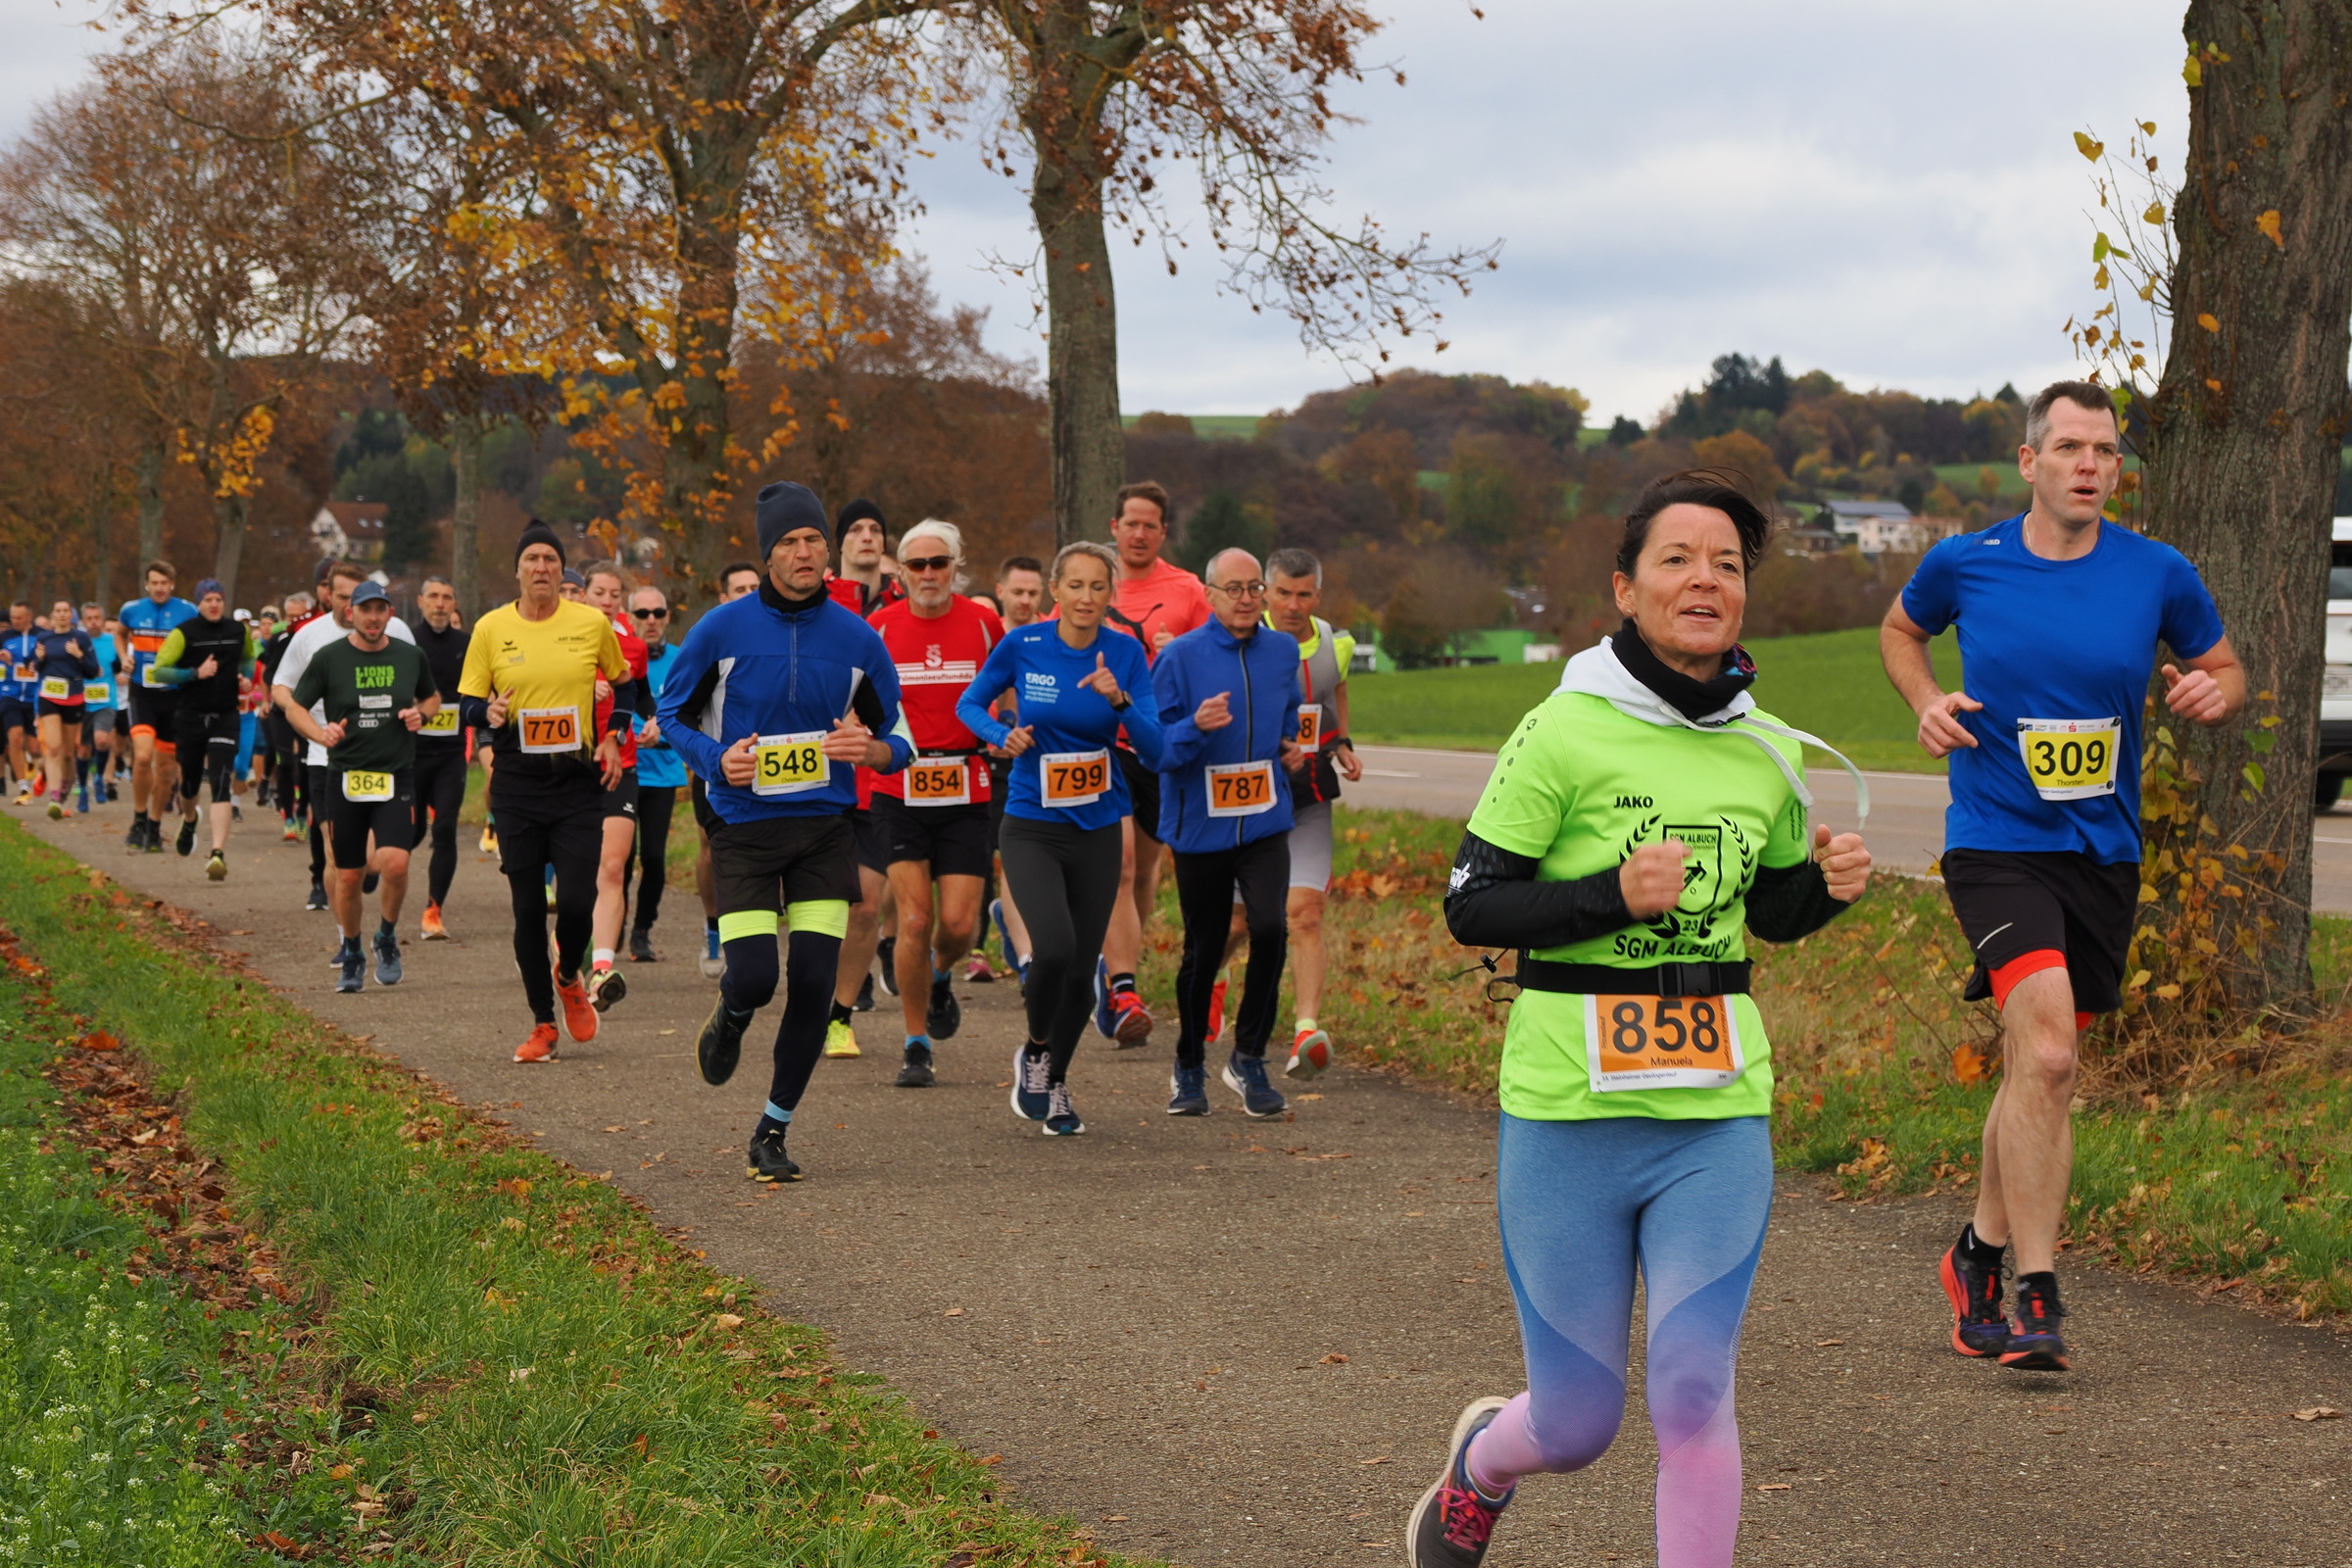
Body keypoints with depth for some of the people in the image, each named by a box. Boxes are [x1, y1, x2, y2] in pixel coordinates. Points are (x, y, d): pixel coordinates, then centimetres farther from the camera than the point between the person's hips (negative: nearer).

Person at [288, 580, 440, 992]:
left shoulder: (410, 656, 6)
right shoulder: (328, 658, -1)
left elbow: (433, 697, 23)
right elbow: (295, 707, 4)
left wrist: (420, 714, 0)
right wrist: (319, 733, -15)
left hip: (397, 777, 0)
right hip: (345, 778, 0)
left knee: (394, 861, -19)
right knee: (348, 876, 4)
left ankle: (387, 937, 7)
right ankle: (352, 955, 25)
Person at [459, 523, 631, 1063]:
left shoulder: (593, 623, 2)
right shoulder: (490, 629, 1)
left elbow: (622, 684, 18)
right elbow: (465, 703, 6)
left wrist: (612, 738, 6)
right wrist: (488, 712, -16)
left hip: (578, 781, 0)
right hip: (517, 785, 0)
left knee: (576, 901, -10)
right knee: (528, 908, 1)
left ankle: (569, 976, 23)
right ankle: (542, 1023, 13)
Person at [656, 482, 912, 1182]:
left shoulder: (858, 639, 2)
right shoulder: (722, 630, -4)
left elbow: (900, 742, 10)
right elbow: (671, 712, 8)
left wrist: (870, 749, -14)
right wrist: (716, 759, -11)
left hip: (824, 829, 2)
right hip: (745, 828, -2)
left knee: (813, 985, -5)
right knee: (754, 977, -12)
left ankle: (772, 1133, 10)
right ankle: (729, 1019, 29)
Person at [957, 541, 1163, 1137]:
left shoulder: (1125, 654, -5)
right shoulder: (1023, 645, -7)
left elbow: (1154, 751, -9)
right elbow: (969, 705, 8)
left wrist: (1120, 699, -26)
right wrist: (1002, 735, -12)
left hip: (1098, 830, 2)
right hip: (1032, 828, -2)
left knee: (1082, 970, 7)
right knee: (1054, 948, -23)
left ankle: (1057, 1083, 32)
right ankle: (1035, 1051, 7)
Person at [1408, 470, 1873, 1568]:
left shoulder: (1770, 752, 6)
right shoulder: (1564, 733, -9)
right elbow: (1470, 904, -8)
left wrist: (1828, 883, -2)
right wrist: (1613, 895, -22)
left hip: (1718, 1116, 3)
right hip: (1568, 1113, -3)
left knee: (1693, 1392, -10)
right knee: (1577, 1426, 7)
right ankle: (1478, 1464, 43)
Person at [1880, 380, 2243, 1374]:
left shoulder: (2159, 576, -1)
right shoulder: (1964, 565, -3)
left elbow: (2225, 670, 14)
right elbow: (1899, 630, 18)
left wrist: (2212, 694, -10)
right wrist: (1926, 700, -2)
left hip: (2104, 854, 3)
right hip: (1997, 844, -3)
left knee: (2040, 1070, 13)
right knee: (2046, 1053, -21)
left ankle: (1981, 1256, 36)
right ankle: (2036, 1302, -16)